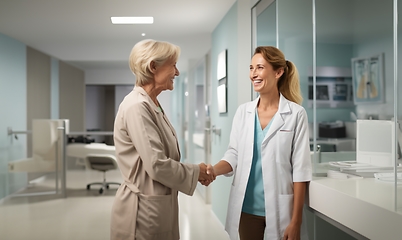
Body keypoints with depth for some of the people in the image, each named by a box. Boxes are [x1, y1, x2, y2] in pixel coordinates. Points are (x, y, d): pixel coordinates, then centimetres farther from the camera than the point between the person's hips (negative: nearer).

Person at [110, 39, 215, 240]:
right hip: (143, 209, -9)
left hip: (158, 207, 9)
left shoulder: (152, 105, 9)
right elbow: (157, 166, -24)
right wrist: (195, 172, -10)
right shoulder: (137, 106, -20)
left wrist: (196, 172, 2)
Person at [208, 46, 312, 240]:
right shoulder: (243, 111, 4)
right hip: (247, 208, 3)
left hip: (279, 209, -3)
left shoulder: (296, 114, -7)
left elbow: (300, 169, -8)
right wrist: (215, 170, -16)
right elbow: (234, 155, 5)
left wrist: (295, 221, -9)